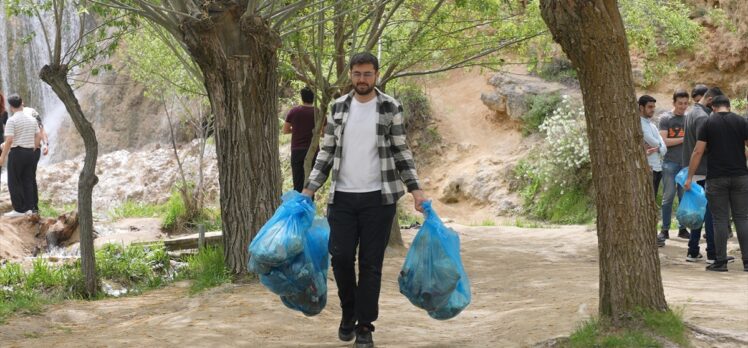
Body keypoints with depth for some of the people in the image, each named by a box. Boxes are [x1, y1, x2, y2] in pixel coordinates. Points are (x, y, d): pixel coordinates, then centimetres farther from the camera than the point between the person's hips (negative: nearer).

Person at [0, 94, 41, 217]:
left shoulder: (12, 120, -12)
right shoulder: (32, 119, 8)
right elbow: (38, 137, 10)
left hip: (16, 153, -6)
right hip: (29, 153, 6)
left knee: (14, 182, 0)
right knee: (27, 181, 10)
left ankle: (19, 209, -2)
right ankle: (28, 208, 10)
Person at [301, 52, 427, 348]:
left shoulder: (391, 108, -1)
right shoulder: (338, 108, 6)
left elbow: (402, 152, 2)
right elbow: (326, 152, 10)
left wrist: (415, 189, -6)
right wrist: (310, 188, 4)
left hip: (379, 198, -2)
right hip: (342, 197, 2)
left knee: (371, 263, 1)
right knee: (340, 257, 0)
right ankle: (349, 311, 25)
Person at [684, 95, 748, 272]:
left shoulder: (708, 123, 1)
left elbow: (698, 152, -3)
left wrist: (689, 177, 1)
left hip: (716, 178, -1)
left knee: (720, 219, 2)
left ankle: (721, 261, 1)